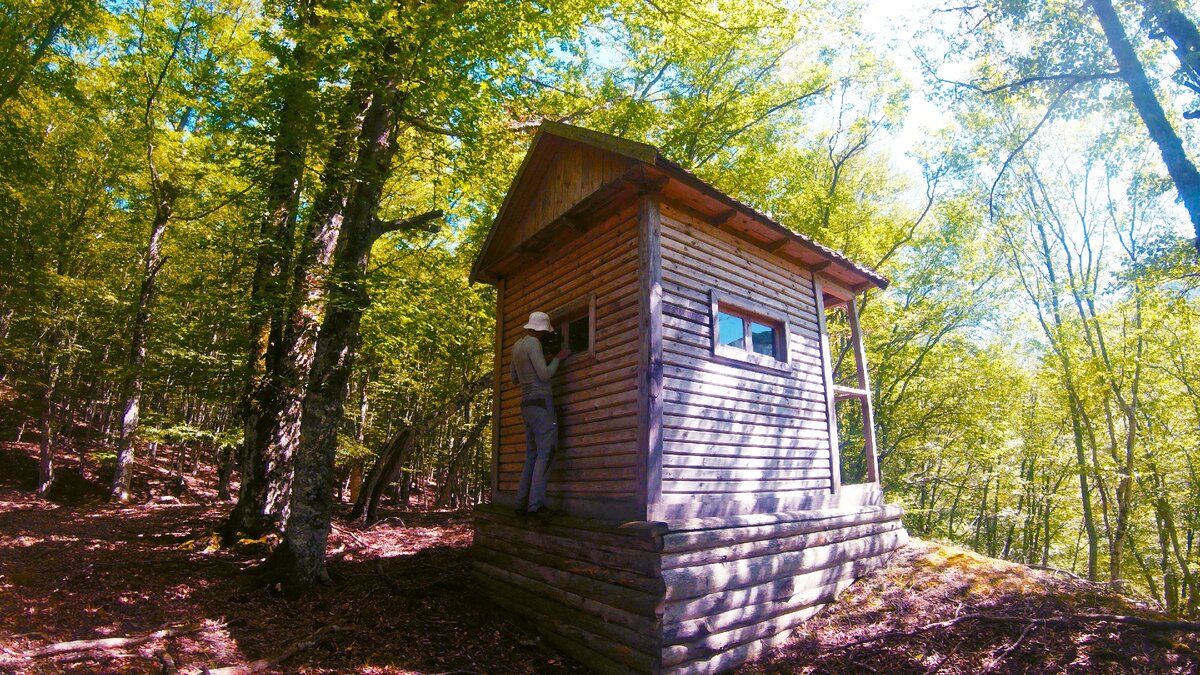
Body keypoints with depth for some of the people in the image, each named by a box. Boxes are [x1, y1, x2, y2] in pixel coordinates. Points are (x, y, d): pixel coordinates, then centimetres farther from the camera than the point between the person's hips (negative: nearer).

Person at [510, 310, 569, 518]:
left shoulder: (516, 346, 17)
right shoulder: (533, 343, -9)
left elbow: (515, 379, 23)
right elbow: (545, 375, -15)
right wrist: (558, 358, -1)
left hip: (527, 404, 9)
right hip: (541, 402, -9)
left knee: (532, 455, 10)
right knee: (545, 453, -9)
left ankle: (522, 503, 8)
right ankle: (535, 505, -14)